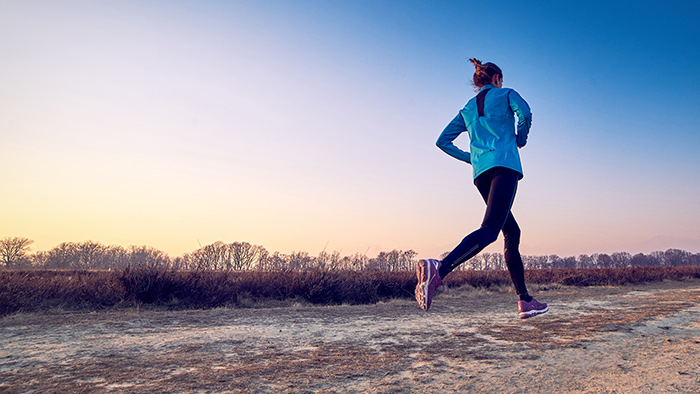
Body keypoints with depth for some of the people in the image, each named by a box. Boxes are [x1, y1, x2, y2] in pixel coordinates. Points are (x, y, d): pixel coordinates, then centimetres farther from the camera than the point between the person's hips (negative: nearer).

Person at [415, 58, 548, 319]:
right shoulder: (506, 94, 15)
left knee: (512, 233, 12)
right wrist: (521, 139, 12)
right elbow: (524, 112, -7)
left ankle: (525, 300, 11)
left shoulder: (467, 109, 26)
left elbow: (443, 141, 18)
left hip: (481, 172, 7)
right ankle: (439, 270, -45)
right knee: (490, 230, -23)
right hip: (504, 164, -6)